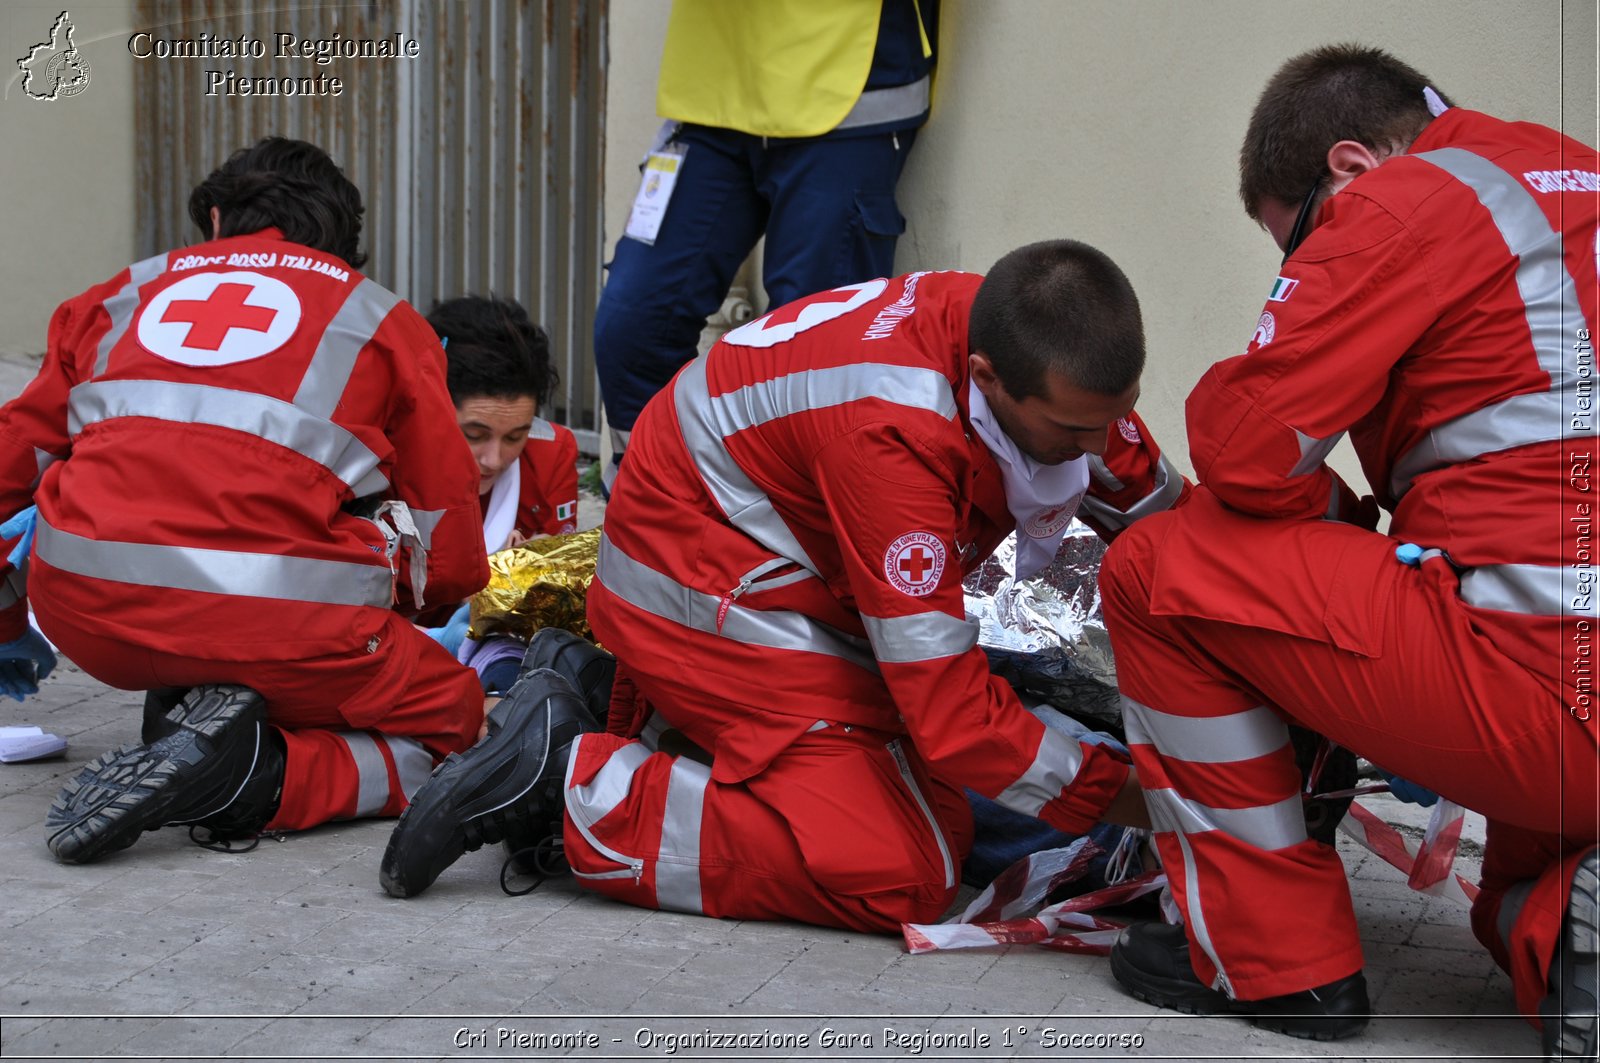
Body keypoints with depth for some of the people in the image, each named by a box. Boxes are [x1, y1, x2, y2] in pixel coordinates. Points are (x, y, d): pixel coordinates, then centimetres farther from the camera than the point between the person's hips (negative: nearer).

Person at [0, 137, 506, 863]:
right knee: (450, 714, 19)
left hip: (82, 611, 4)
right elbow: (448, 547, 16)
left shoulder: (125, 295, 24)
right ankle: (253, 778, -8)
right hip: (278, 622, -4)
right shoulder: (382, 320, 17)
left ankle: (186, 699, 9)